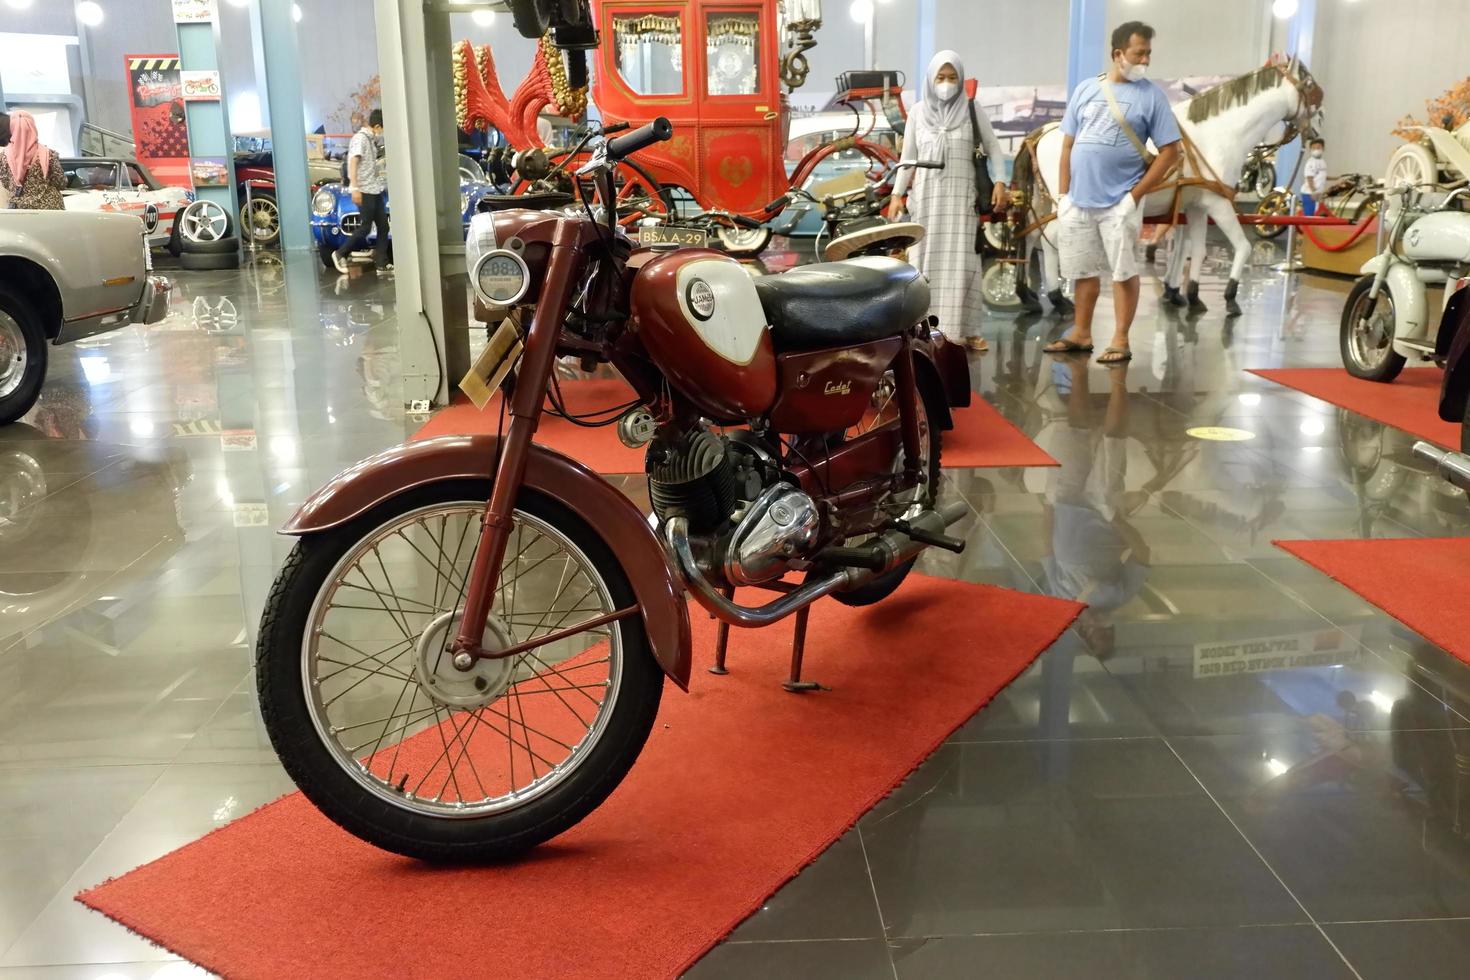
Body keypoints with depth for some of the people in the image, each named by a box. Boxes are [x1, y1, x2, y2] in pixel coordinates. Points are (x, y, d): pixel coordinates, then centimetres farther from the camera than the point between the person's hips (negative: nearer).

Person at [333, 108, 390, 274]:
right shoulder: (360, 138, -10)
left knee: (383, 227, 5)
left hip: (375, 191, 9)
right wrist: (355, 188, -24)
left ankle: (381, 263, 8)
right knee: (365, 227, -7)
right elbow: (353, 162, -17)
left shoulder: (371, 140, 15)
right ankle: (341, 254, 5)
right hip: (364, 191, -9)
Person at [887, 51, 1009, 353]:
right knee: (928, 261, 0)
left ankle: (966, 329, -1)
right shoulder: (918, 112, 7)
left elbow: (993, 147, 7)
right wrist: (897, 194, 2)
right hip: (927, 195, 1)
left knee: (962, 263, -4)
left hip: (961, 196, -1)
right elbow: (908, 157, 10)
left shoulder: (971, 110, 4)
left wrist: (1000, 182, -7)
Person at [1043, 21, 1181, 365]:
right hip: (1079, 201, 4)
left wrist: (1135, 195, -10)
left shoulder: (1151, 95, -2)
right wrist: (1063, 194, 5)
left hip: (1119, 203, -4)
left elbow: (1170, 151, -4)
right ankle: (1081, 334, 25)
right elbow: (1068, 145, 10)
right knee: (1083, 271, 13)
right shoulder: (1085, 89, 7)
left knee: (1123, 272, 0)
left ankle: (1120, 341, 8)